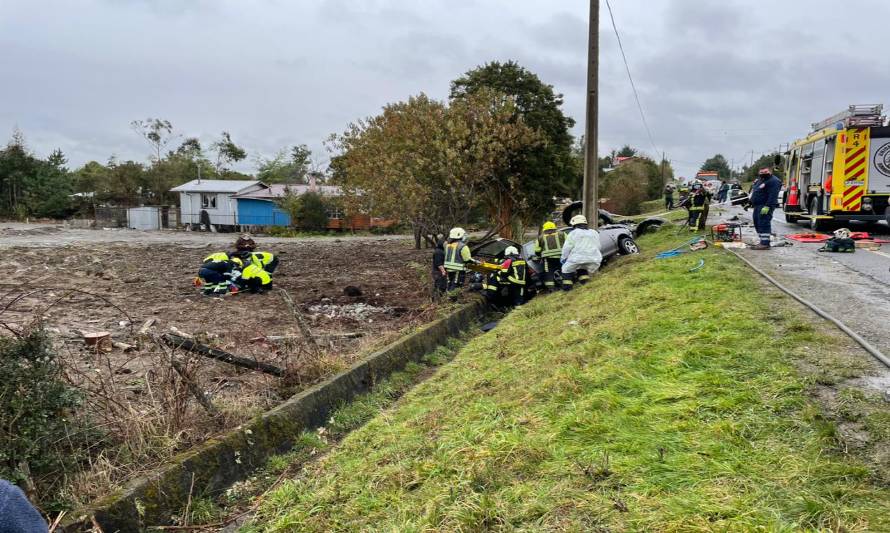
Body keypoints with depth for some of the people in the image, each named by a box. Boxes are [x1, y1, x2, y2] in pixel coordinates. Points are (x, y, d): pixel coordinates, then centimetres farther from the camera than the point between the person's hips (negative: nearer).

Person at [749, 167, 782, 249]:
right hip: (757, 206, 10)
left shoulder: (773, 181, -12)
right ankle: (762, 242, 18)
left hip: (765, 207, -10)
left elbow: (773, 196, -22)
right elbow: (753, 192, 27)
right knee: (758, 224, 12)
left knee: (764, 224, -13)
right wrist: (749, 203, 23)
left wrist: (767, 206, -28)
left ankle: (765, 244, -15)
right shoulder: (759, 180, 19)